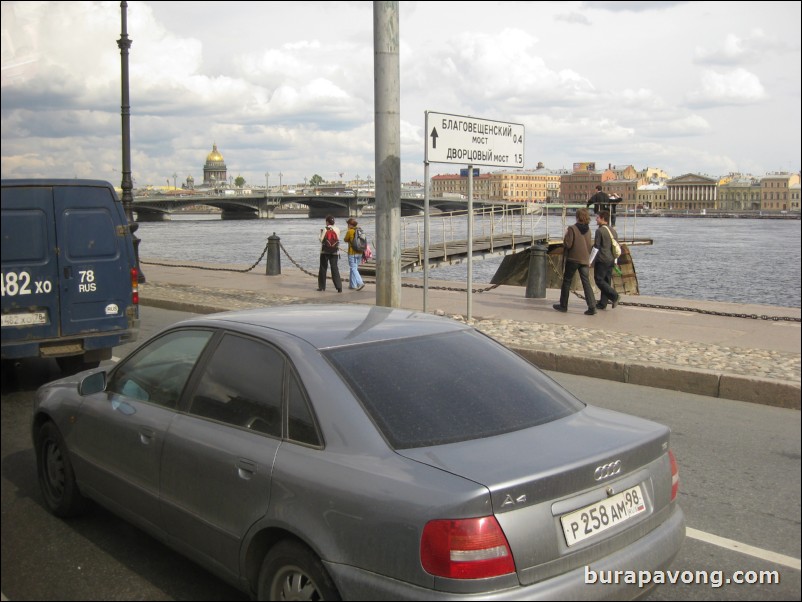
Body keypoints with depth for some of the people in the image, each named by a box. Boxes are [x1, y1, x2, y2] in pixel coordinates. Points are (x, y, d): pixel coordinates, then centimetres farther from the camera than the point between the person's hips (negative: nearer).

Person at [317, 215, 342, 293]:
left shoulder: (325, 229, -8)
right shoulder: (337, 229, 1)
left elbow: (321, 240, -9)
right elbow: (338, 240, 8)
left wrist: (321, 232, 6)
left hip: (325, 251, -2)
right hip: (335, 252, 2)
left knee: (323, 268, 11)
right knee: (335, 268, 1)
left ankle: (322, 286, 18)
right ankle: (339, 287, -12)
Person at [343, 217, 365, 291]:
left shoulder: (350, 232, -11)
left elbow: (345, 240, 2)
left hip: (352, 253, -7)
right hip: (359, 252, 7)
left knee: (354, 269, -6)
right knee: (355, 268, 16)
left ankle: (360, 283, -21)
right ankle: (352, 284, 20)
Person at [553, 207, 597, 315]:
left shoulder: (572, 229, -12)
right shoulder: (588, 230, 4)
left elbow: (567, 244, -14)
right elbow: (590, 245, 8)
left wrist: (565, 237, 4)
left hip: (572, 259, -4)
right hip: (585, 260, 4)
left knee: (567, 281, 10)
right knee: (586, 283, 1)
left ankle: (563, 305, 17)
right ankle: (592, 307, -10)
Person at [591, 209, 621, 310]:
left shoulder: (600, 231, -12)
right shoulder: (613, 231, 14)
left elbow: (596, 248, -14)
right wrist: (615, 260, 21)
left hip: (601, 260, -8)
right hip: (611, 260, 8)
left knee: (599, 280, -2)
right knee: (607, 281, 9)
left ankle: (614, 296, -14)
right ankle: (602, 303, 12)